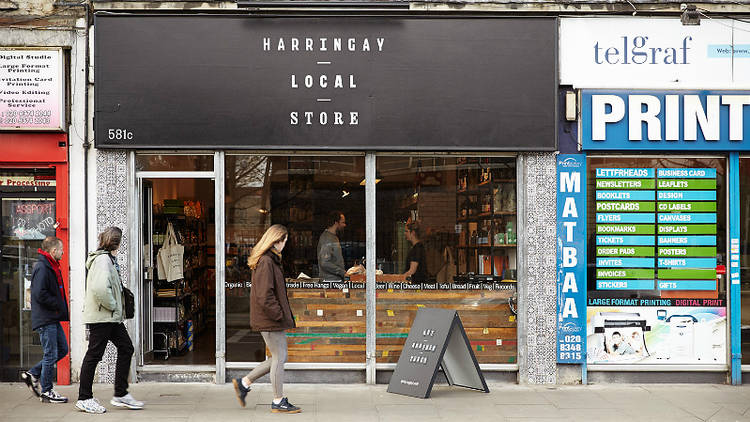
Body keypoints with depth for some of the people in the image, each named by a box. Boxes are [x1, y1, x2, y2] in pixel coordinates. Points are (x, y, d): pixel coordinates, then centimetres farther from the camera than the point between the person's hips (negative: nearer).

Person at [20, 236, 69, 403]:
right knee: (50, 355, -3)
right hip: (45, 319, -10)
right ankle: (46, 391, 7)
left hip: (53, 319, 10)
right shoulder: (42, 267, -16)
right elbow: (40, 294, -24)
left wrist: (60, 307, 8)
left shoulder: (51, 267, 15)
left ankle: (33, 374, 21)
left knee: (62, 349, 14)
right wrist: (58, 305, -16)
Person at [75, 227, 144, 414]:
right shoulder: (103, 260, -17)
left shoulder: (109, 259, 16)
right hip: (101, 316, -10)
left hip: (112, 317, 10)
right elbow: (100, 289, -31)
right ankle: (84, 399, 8)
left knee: (126, 348, 10)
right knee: (94, 355, -2)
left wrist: (117, 309, 13)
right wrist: (112, 306, -17)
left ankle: (121, 395, 14)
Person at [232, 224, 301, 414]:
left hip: (273, 320, 10)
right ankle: (278, 402, 8)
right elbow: (264, 296, -23)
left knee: (278, 358, 15)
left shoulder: (271, 260, 15)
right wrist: (279, 315, -17)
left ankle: (244, 382, 22)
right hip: (270, 320, -10)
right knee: (279, 358, -2)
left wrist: (286, 315, 15)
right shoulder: (266, 262, -18)